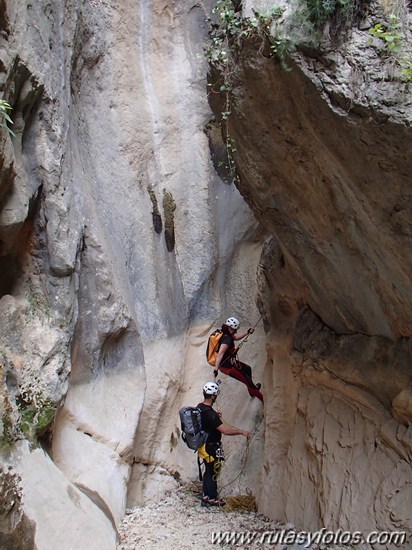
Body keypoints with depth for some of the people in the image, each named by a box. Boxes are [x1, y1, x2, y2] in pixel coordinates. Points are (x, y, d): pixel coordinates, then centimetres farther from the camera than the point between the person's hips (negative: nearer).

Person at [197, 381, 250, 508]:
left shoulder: (199, 407, 0)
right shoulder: (209, 413, -29)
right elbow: (225, 430, -32)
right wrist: (241, 431, -22)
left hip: (203, 446, 9)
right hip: (211, 448, -9)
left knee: (208, 470, 21)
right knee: (213, 473, 8)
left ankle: (205, 496, 33)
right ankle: (212, 499, 22)